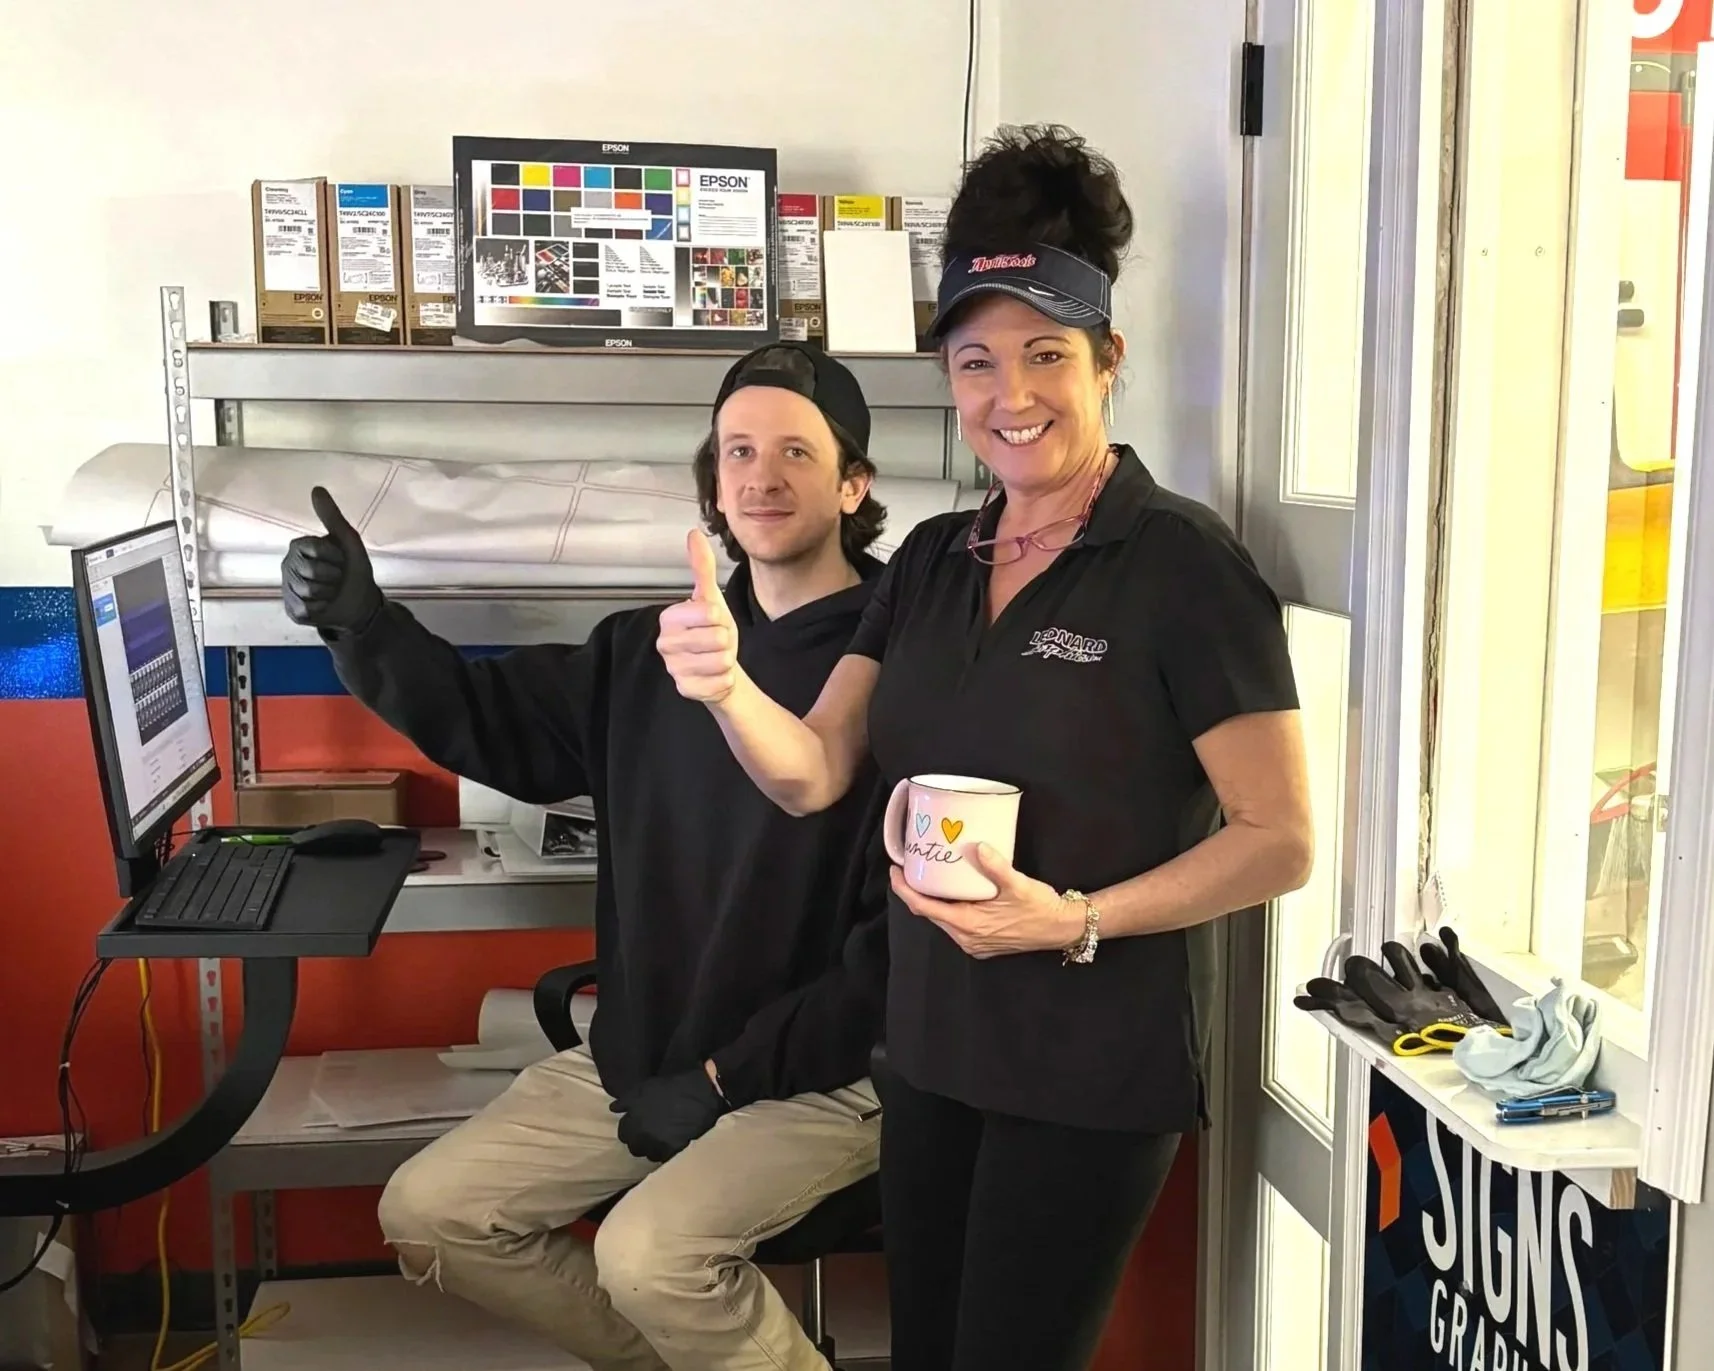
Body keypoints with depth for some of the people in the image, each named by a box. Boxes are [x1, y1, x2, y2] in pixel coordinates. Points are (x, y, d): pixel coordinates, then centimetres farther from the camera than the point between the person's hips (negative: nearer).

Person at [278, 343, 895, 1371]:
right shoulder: (653, 650, 4)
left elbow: (901, 943, -19)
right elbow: (493, 720, 10)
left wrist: (727, 1077, -15)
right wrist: (365, 627, -9)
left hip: (822, 1075, -7)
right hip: (639, 1055, 7)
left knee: (650, 1253, -29)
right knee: (429, 1212, 5)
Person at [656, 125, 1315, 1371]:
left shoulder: (1184, 563, -14)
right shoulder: (934, 560, 5)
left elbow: (1279, 842, -15)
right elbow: (814, 772, -3)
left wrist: (1076, 921, -25)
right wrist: (727, 686, -23)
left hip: (1095, 1069, -6)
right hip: (933, 1046, 6)